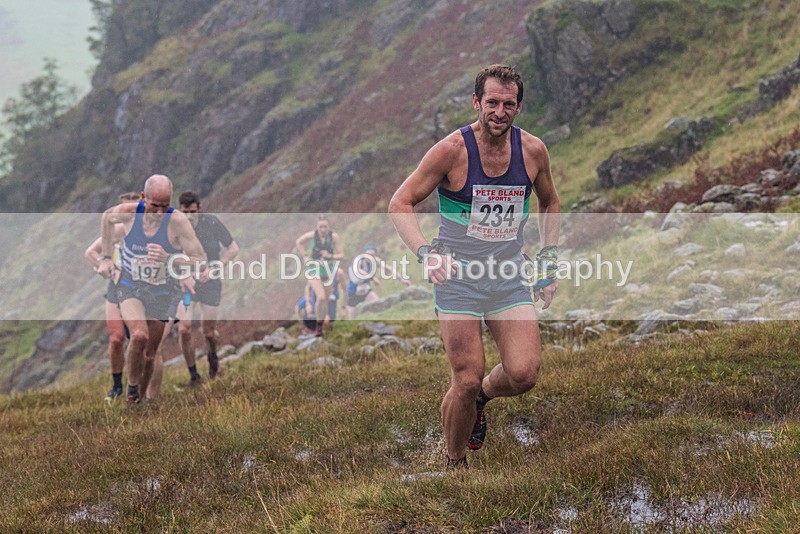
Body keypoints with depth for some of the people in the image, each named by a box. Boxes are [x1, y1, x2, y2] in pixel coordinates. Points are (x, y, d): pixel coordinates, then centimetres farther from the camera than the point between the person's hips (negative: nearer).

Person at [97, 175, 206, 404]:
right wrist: (106, 257, 9)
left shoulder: (178, 221, -20)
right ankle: (132, 384, -3)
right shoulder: (129, 212, -14)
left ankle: (139, 399, 31)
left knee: (150, 354, 8)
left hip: (162, 292, 0)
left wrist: (169, 259, -35)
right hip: (130, 286, 0)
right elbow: (107, 217, 10)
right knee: (139, 335, -28)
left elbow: (201, 261, -20)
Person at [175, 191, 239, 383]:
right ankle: (193, 374, 5)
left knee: (209, 332, 6)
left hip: (210, 284, 0)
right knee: (184, 330, -14)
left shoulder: (212, 222, -16)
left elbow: (233, 248, -8)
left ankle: (213, 356, 42)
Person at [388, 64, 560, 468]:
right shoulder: (452, 150, -14)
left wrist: (548, 262, 12)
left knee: (523, 374, -11)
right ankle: (455, 464, 19)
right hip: (458, 276, -3)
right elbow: (399, 204, -9)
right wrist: (425, 253, -24)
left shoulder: (533, 150, -2)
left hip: (510, 276, 3)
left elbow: (549, 203, 18)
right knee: (466, 380, -6)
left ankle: (481, 397, 25)